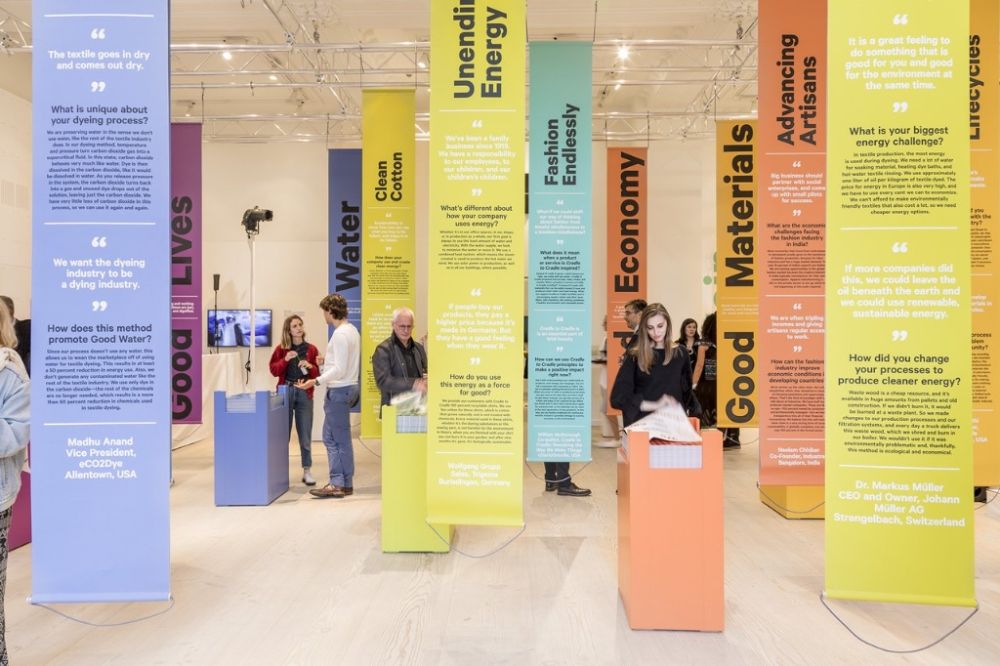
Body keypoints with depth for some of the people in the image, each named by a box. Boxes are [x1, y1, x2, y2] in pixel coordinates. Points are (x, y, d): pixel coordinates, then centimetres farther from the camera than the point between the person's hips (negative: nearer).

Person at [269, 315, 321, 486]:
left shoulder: (311, 349, 6)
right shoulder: (281, 348, 5)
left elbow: (317, 374, 5)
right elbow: (274, 370, -1)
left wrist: (310, 366, -15)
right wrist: (285, 359, -15)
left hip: (304, 394, 0)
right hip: (285, 392, 0)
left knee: (305, 434, 3)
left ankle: (307, 470, 10)